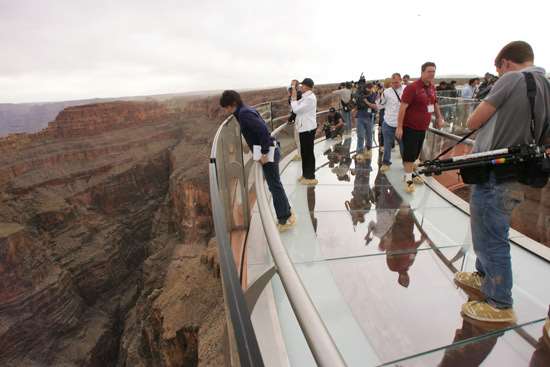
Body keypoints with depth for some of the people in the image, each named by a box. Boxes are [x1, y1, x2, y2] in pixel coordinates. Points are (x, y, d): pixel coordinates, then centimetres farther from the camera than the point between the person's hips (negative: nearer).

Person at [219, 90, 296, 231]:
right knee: (275, 185, 18)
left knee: (275, 187, 1)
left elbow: (263, 130, -28)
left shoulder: (244, 114, -17)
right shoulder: (247, 111, 12)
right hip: (269, 150, 10)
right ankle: (287, 214, 30)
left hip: (268, 153, -10)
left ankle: (286, 219, 14)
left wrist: (264, 153, -23)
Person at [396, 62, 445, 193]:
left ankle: (410, 173, 31)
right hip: (410, 127, -8)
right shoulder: (412, 87, -17)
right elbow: (403, 107, -20)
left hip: (423, 127, 8)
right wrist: (399, 127, -23)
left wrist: (439, 118, 18)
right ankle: (408, 179, 7)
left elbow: (435, 103, 22)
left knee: (416, 153, 17)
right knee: (409, 153, -3)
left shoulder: (431, 87, 7)